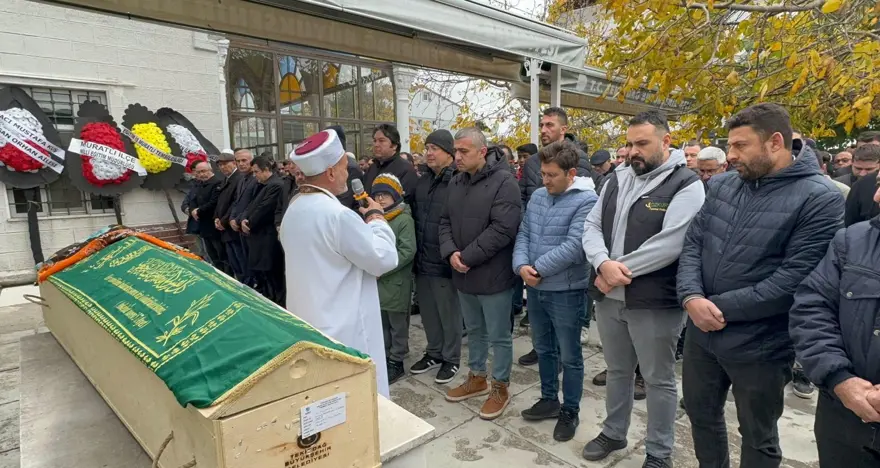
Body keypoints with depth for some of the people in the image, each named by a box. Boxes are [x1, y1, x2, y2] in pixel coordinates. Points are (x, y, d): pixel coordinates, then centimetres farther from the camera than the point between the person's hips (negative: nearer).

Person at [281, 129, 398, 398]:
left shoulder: (294, 209, 6)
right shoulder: (338, 214, -24)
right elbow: (384, 258, -16)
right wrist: (377, 218, -3)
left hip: (307, 320, 9)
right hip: (342, 326, -9)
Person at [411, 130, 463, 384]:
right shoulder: (422, 182, 11)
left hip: (444, 261, -7)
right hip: (422, 260, 8)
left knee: (448, 313, 9)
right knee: (428, 311, 19)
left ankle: (451, 359, 27)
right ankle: (434, 353, 37)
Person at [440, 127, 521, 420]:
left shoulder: (503, 182, -15)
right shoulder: (456, 182, 9)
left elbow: (502, 229, -23)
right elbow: (445, 221, 9)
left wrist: (467, 257, -20)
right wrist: (450, 252, -9)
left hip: (493, 274, -7)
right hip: (464, 274, 7)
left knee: (498, 335, 8)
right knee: (475, 330, 22)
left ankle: (500, 387, 26)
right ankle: (477, 378, 39)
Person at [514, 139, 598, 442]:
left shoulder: (586, 200, -15)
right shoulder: (537, 196, 6)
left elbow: (573, 246, -23)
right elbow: (523, 234, 5)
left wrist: (537, 268, -18)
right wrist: (521, 265, -13)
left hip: (566, 291, -6)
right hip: (535, 288, 6)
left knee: (569, 356, 10)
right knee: (543, 349, 20)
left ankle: (570, 411, 29)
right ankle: (549, 399, 39)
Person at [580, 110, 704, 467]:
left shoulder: (686, 184, -10)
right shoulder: (616, 180, 9)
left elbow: (670, 244, -22)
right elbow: (592, 226, 4)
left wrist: (619, 269, -17)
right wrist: (604, 264, -15)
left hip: (655, 302, -5)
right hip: (609, 297, 6)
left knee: (659, 380, 12)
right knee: (617, 370, 22)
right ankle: (613, 433, 42)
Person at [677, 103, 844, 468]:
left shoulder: (820, 199, -15)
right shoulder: (722, 185, 3)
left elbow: (795, 279, -21)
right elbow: (692, 243, 0)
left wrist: (722, 307, -19)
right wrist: (692, 297, -16)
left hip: (759, 346, -5)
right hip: (700, 332, 5)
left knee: (758, 438, 18)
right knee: (701, 415, 24)